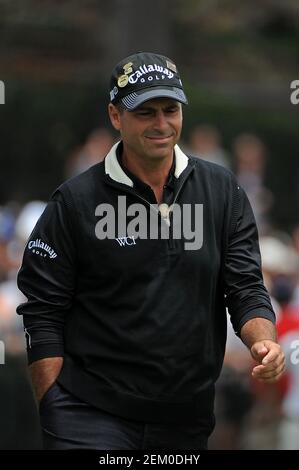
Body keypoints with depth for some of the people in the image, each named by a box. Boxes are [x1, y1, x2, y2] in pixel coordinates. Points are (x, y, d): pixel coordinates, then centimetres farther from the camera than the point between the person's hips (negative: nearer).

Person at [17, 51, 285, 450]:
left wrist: (264, 342, -15)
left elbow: (246, 286, 6)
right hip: (90, 414, -3)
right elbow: (43, 314, -2)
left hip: (187, 418, 3)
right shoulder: (76, 201, -3)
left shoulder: (223, 192, 6)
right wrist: (54, 411, -9)